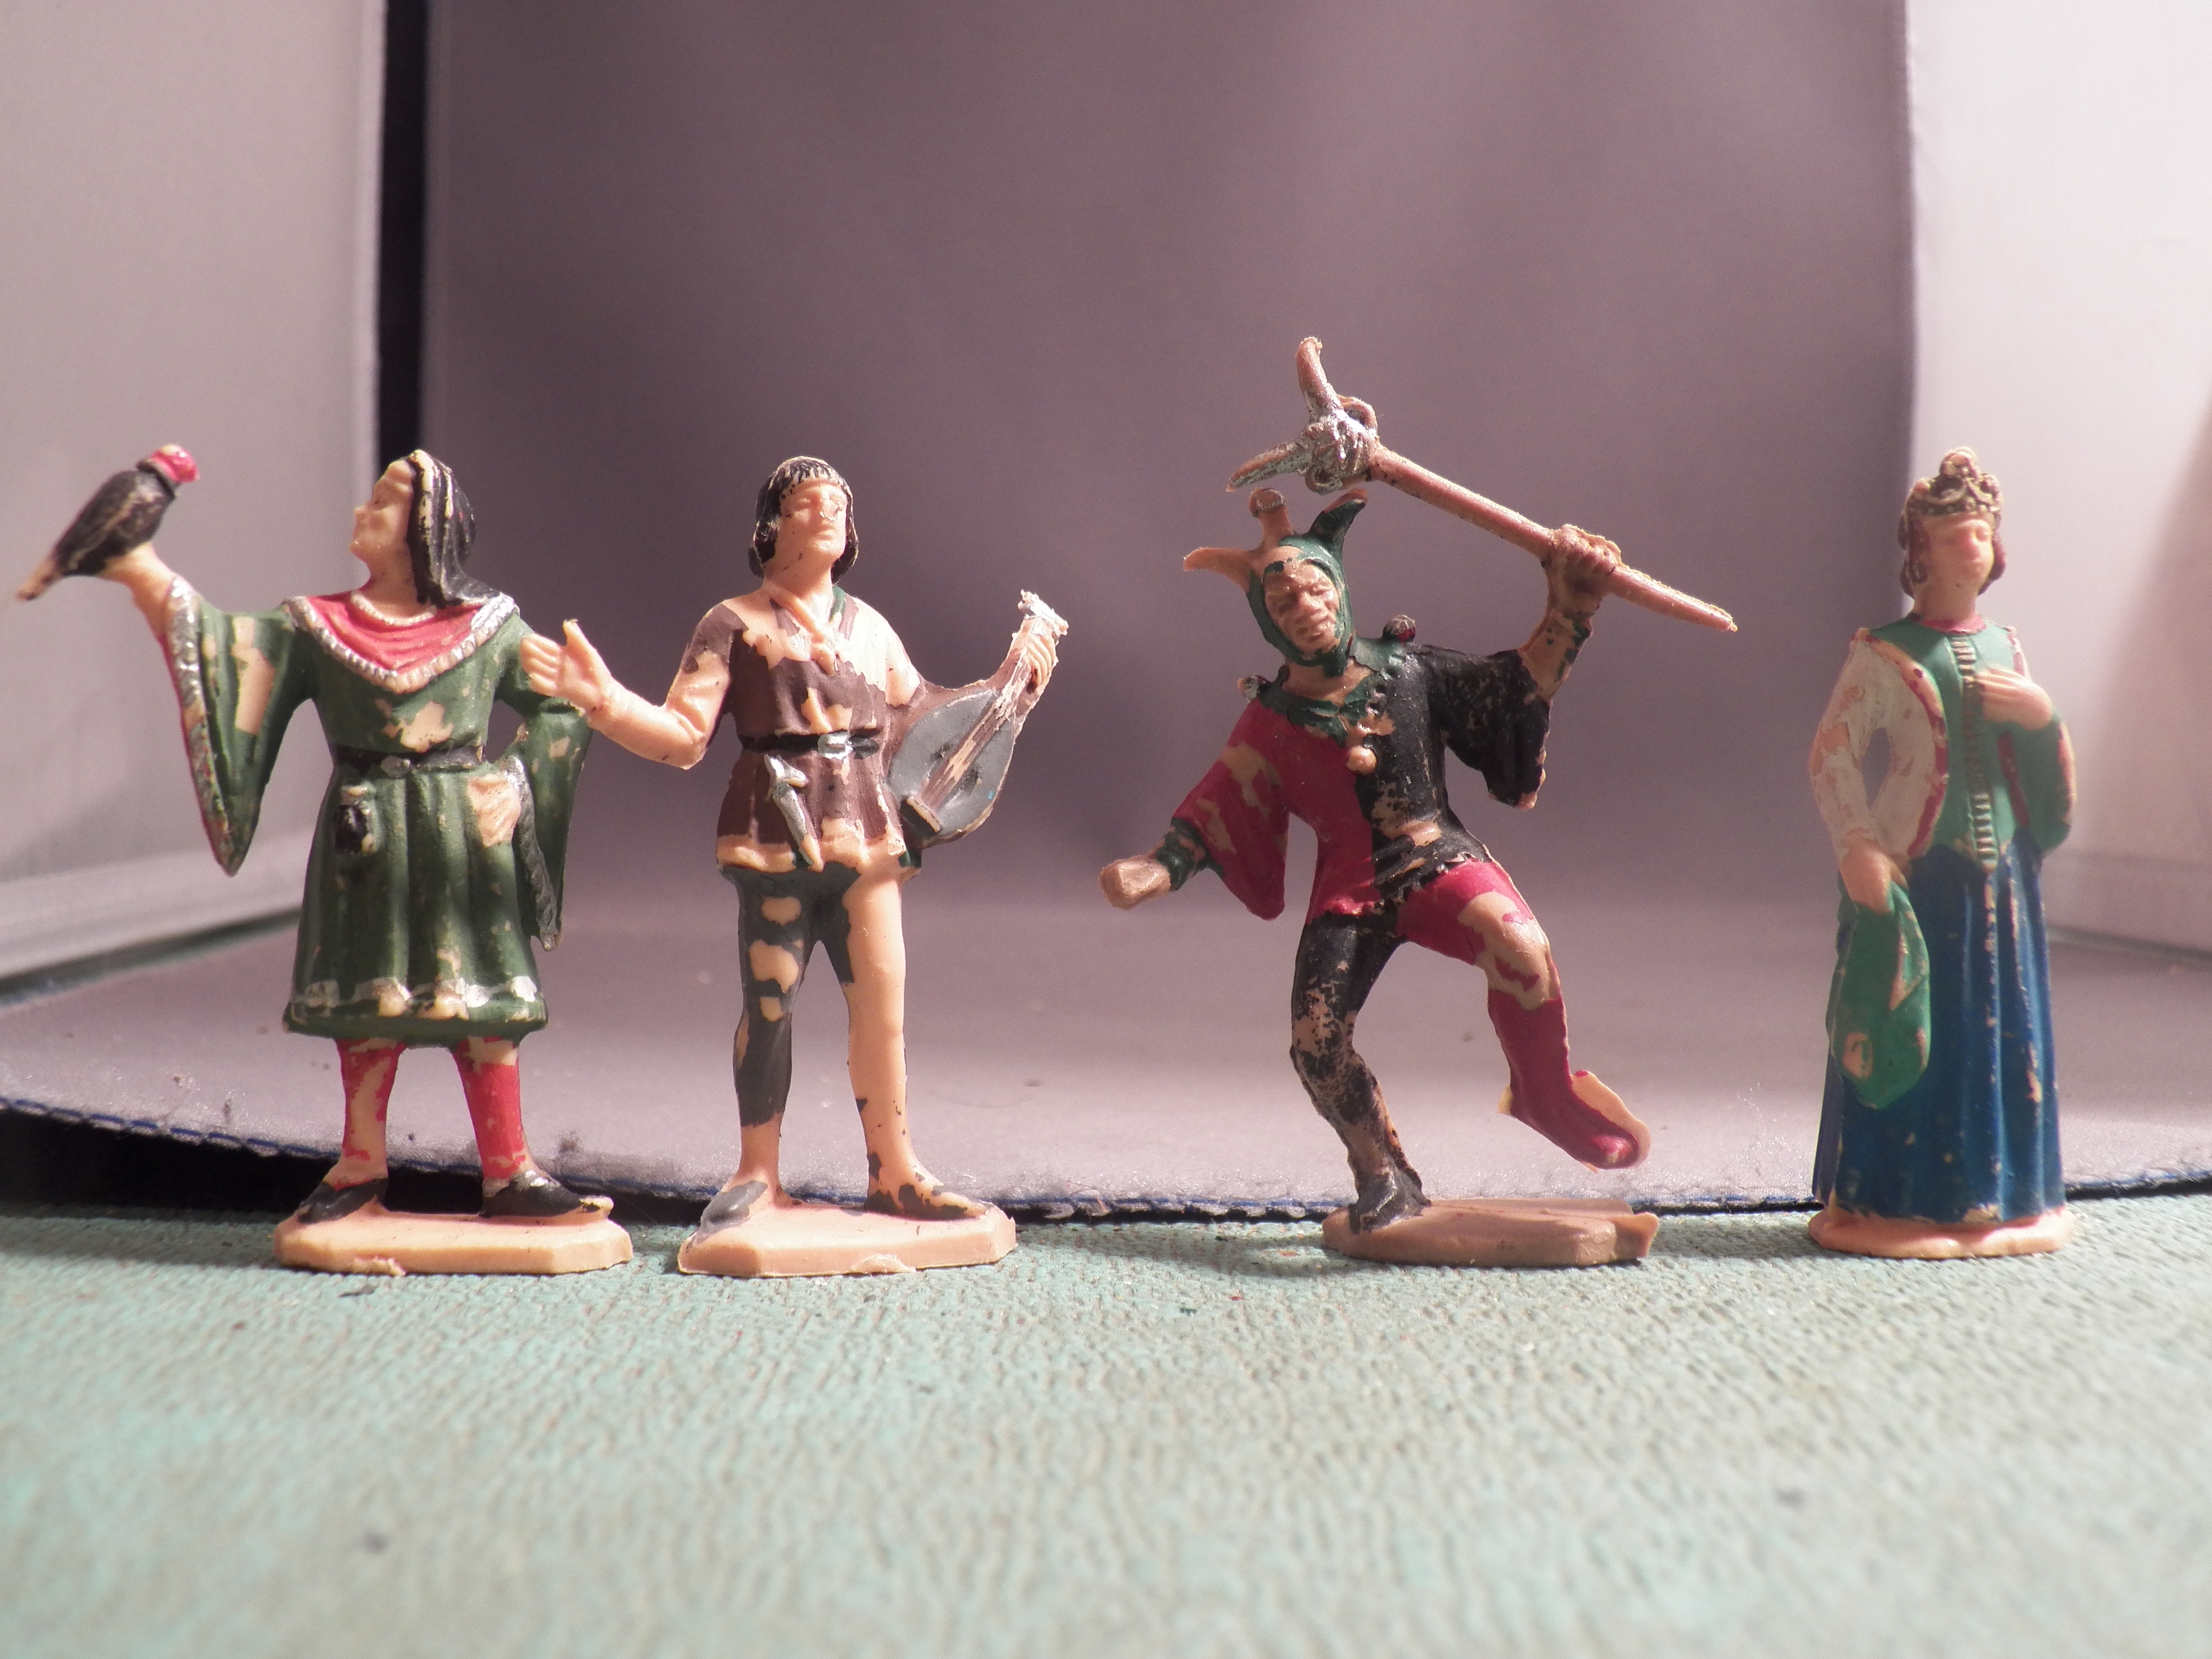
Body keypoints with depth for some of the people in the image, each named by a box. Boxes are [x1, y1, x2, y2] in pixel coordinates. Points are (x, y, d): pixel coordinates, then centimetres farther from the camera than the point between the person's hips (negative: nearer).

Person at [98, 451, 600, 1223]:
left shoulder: (489, 624, 2)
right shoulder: (318, 624, 7)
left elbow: (562, 706, 6)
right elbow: (230, 652, -2)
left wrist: (514, 782, -5)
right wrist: (148, 576, -8)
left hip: (463, 834, -2)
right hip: (365, 839, 2)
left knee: (482, 997, 0)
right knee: (366, 994, 7)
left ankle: (507, 1173, 5)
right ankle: (362, 1168, 19)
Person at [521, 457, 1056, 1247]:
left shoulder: (868, 625, 17)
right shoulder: (734, 624, 3)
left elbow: (918, 714, 25)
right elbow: (682, 737, -3)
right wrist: (603, 699, -17)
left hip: (864, 831, 4)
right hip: (776, 832, -4)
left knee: (882, 1000, 1)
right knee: (768, 1003, -1)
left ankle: (894, 1172, 12)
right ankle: (757, 1176, 13)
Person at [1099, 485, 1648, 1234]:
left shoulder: (1410, 670, 3)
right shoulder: (1272, 720, 3)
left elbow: (1518, 686, 11)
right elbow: (1215, 812, 5)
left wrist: (1567, 610, 3)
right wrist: (1158, 869, -11)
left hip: (1439, 858, -1)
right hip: (1350, 886, 1)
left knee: (1519, 948, -31)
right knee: (1314, 1038, -15)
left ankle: (1551, 1097, -4)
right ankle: (1386, 1182, 7)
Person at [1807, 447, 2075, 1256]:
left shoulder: (2007, 649, 14)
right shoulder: (1883, 655, -3)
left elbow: (2048, 772, 20)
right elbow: (1832, 755, -7)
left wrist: (2042, 714, -1)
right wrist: (1857, 847, -18)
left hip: (2001, 877, 6)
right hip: (1915, 875, -5)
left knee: (2004, 1030, 8)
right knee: (1910, 1032, -4)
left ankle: (1998, 1197, 19)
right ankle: (1896, 1204, 7)